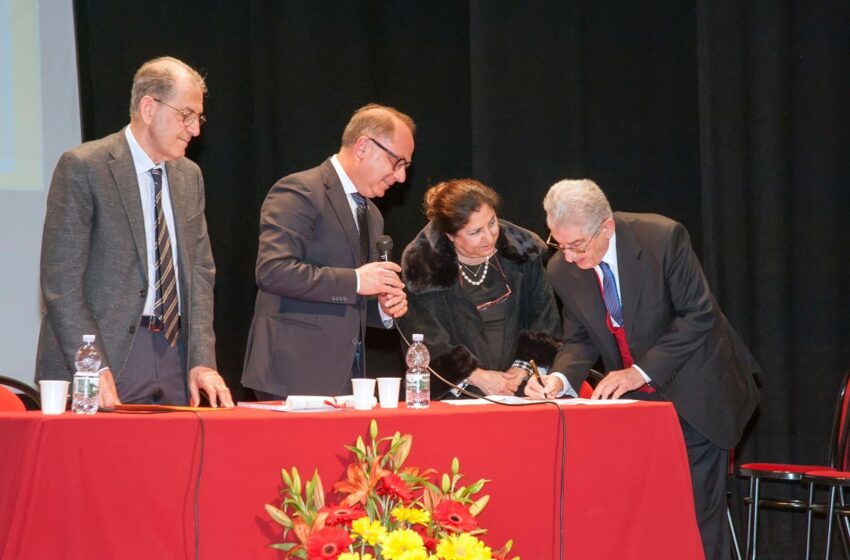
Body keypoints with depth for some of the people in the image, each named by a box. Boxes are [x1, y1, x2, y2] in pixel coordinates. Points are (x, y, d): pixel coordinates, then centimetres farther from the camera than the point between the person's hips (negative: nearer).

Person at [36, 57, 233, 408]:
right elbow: (60, 280, -11)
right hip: (109, 354, -6)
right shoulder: (82, 167, -7)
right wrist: (94, 369, -18)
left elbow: (200, 270, 13)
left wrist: (201, 361, 0)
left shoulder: (189, 176, 14)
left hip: (174, 352, 6)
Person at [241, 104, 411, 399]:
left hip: (345, 376, 8)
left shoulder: (371, 215, 22)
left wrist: (384, 308, 8)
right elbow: (272, 270, -20)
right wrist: (354, 281, -19)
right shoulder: (299, 193, -7)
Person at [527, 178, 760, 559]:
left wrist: (641, 371, -25)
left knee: (699, 514, -3)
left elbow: (698, 316, -19)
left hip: (693, 392, -4)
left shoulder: (664, 238, -22)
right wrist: (560, 378, -20)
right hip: (635, 399, 4)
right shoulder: (562, 271, -7)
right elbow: (580, 339, 3)